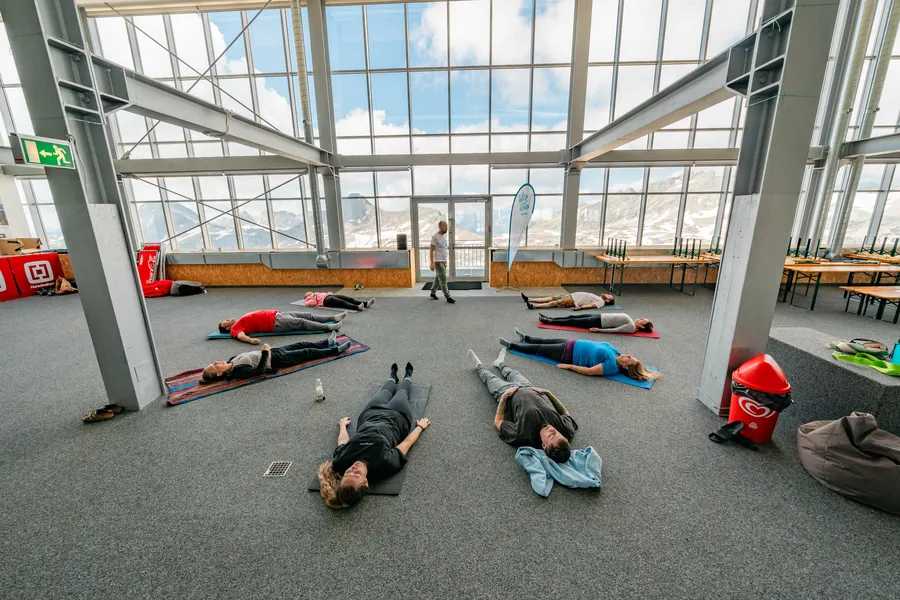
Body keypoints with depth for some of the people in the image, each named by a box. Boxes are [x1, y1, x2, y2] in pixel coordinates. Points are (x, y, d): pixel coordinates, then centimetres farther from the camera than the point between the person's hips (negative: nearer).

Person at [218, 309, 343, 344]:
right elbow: (240, 335, -18)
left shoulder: (239, 321, 27)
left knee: (307, 315, -1)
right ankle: (329, 327, -30)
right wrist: (250, 340, -41)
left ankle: (334, 317, -3)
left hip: (277, 314, 9)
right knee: (302, 322, -23)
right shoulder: (235, 327, 2)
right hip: (276, 323, -9)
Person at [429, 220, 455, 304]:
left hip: (444, 260, 8)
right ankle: (448, 297, -1)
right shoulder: (435, 237, -13)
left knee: (438, 278, 16)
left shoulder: (445, 235, 11)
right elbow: (431, 251, -15)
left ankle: (433, 293, 31)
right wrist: (432, 263, -20)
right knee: (443, 280, -6)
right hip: (438, 261, -8)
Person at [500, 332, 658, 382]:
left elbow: (588, 370, -26)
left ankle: (511, 345, 22)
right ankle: (525, 338, 47)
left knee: (537, 349, 4)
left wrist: (568, 366, -23)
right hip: (573, 344, 7)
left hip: (569, 354, -7)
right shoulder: (616, 354, -3)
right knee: (545, 341, 21)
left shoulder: (612, 366, -25)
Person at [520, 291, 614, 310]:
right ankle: (529, 299, -1)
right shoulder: (597, 297, 25)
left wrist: (580, 307, -30)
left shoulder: (601, 302, -2)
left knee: (554, 303, -22)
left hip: (573, 301, -9)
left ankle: (533, 306, -31)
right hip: (572, 295, 9)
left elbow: (590, 305, -17)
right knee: (552, 298, 2)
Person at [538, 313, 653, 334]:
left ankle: (549, 321, -6)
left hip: (599, 322, -8)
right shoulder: (631, 320, 15)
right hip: (599, 317, 8)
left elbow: (615, 330, -17)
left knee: (572, 321, -10)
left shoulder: (631, 327, -10)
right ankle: (550, 318, 4)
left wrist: (599, 330, -22)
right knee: (572, 317, 1)